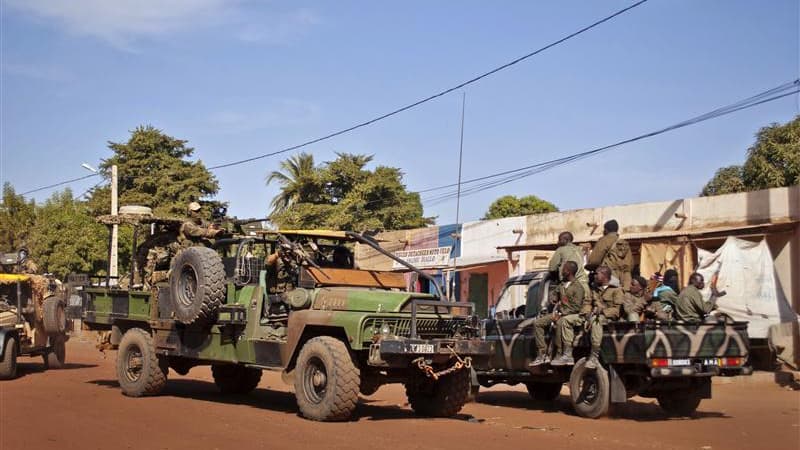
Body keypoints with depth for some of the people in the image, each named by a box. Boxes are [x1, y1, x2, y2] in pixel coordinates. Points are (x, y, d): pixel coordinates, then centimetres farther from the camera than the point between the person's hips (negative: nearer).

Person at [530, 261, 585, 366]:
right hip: (560, 313, 8)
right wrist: (555, 311, 5)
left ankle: (559, 355, -32)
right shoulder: (562, 285, 15)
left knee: (560, 323, -39)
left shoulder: (578, 287, -10)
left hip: (572, 314, -8)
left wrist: (561, 314, -19)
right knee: (538, 323, -5)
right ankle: (542, 355, -6)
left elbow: (576, 307, -16)